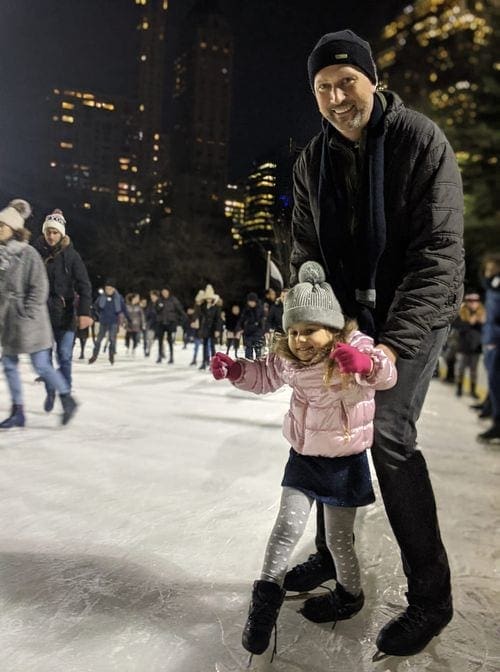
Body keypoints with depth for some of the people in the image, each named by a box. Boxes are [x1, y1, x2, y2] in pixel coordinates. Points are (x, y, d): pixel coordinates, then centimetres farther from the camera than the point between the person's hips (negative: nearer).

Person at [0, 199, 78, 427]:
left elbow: (40, 288, -12)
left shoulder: (28, 253, -10)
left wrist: (26, 315, -15)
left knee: (41, 365, -3)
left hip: (28, 320, -7)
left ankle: (68, 399, 16)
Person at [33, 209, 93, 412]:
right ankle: (50, 392, 24)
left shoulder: (71, 255, -4)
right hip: (42, 312, 2)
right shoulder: (36, 252, 1)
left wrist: (84, 312, -19)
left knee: (64, 356, -3)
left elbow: (84, 285, -9)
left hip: (65, 313, -2)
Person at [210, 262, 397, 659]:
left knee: (338, 540, 13)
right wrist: (235, 370, -7)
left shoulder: (357, 347, -20)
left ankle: (350, 595, 41)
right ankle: (267, 597, 19)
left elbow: (387, 375, -35)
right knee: (287, 527, 1)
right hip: (304, 457, 3)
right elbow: (266, 376, 10)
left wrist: (366, 363, -57)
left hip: (346, 461, -3)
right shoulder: (289, 359, -7)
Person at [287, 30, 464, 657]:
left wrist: (396, 341, -30)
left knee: (388, 431, -17)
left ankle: (430, 594, 2)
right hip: (350, 314, 6)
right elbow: (307, 253, 5)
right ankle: (330, 552, 29)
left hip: (414, 312, -5)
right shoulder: (312, 162, 4)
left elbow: (440, 252, -20)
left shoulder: (420, 140, -13)